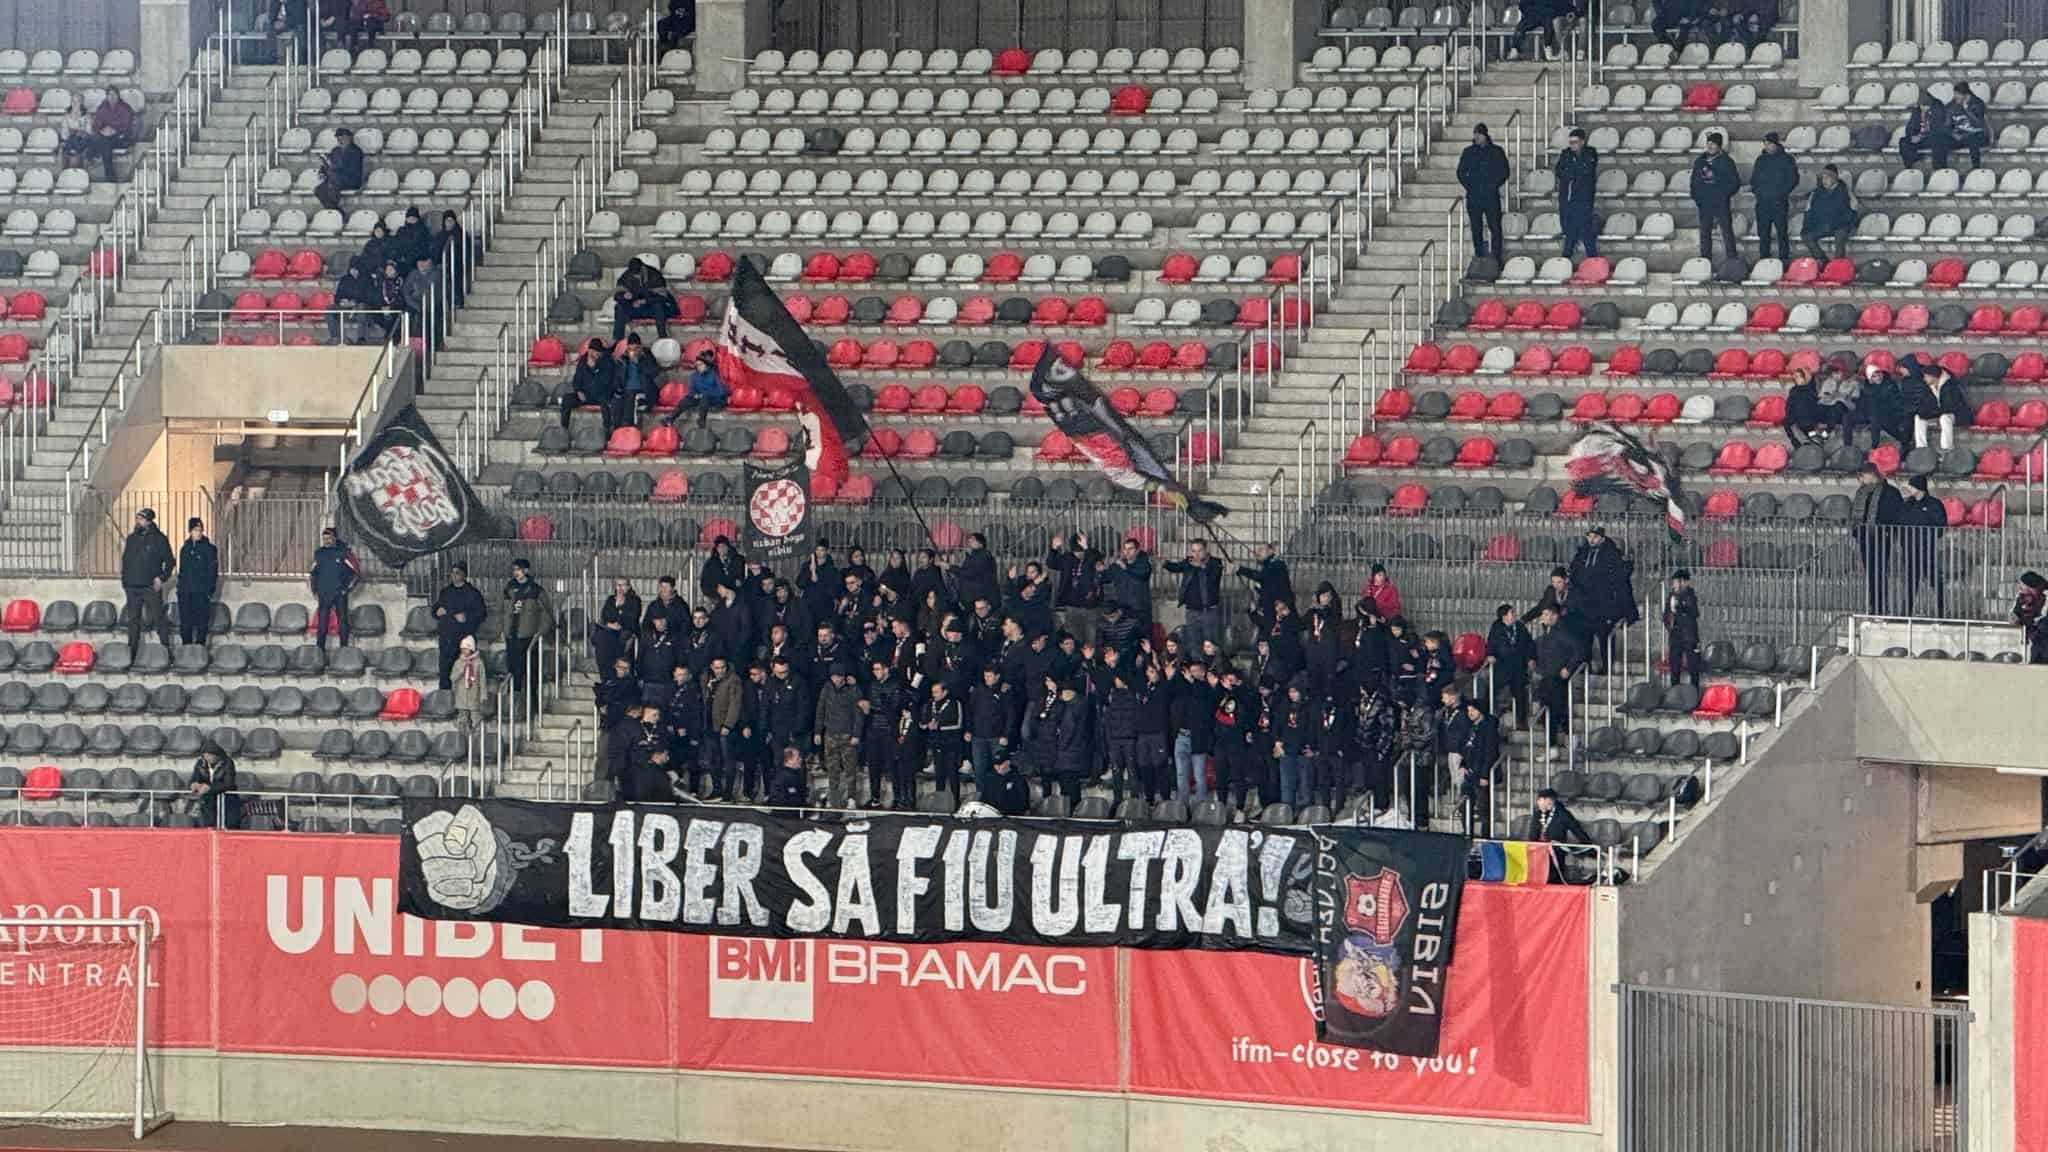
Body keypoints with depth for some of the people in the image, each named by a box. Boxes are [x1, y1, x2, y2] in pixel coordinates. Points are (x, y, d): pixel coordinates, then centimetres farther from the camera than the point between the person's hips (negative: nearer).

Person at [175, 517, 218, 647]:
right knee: (185, 623, 4)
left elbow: (213, 572, -2)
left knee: (201, 622, -5)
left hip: (201, 592, -4)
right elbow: (181, 571, 18)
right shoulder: (185, 549, 14)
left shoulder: (209, 548, 0)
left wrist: (209, 590, -10)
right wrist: (180, 589, 9)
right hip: (186, 592, 4)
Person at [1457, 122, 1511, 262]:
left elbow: (1504, 172, 6)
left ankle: (1497, 259, -3)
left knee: (1495, 228, -7)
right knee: (1476, 230, 3)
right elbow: (1461, 172, 12)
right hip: (1473, 198, 2)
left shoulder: (1496, 152, 5)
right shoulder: (1468, 152, 9)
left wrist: (1494, 185, -3)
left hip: (1492, 197, -2)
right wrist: (1469, 186, 0)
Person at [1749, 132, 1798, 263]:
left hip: (1779, 202, -4)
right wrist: (1756, 190, 3)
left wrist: (1782, 192, -10)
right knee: (1763, 233, 5)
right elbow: (1754, 179, 21)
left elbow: (1793, 179, 0)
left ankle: (1784, 257, -3)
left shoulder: (1786, 159, 2)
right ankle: (1763, 258, 10)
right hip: (1762, 202, 4)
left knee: (1782, 232, -6)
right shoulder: (1761, 160, 15)